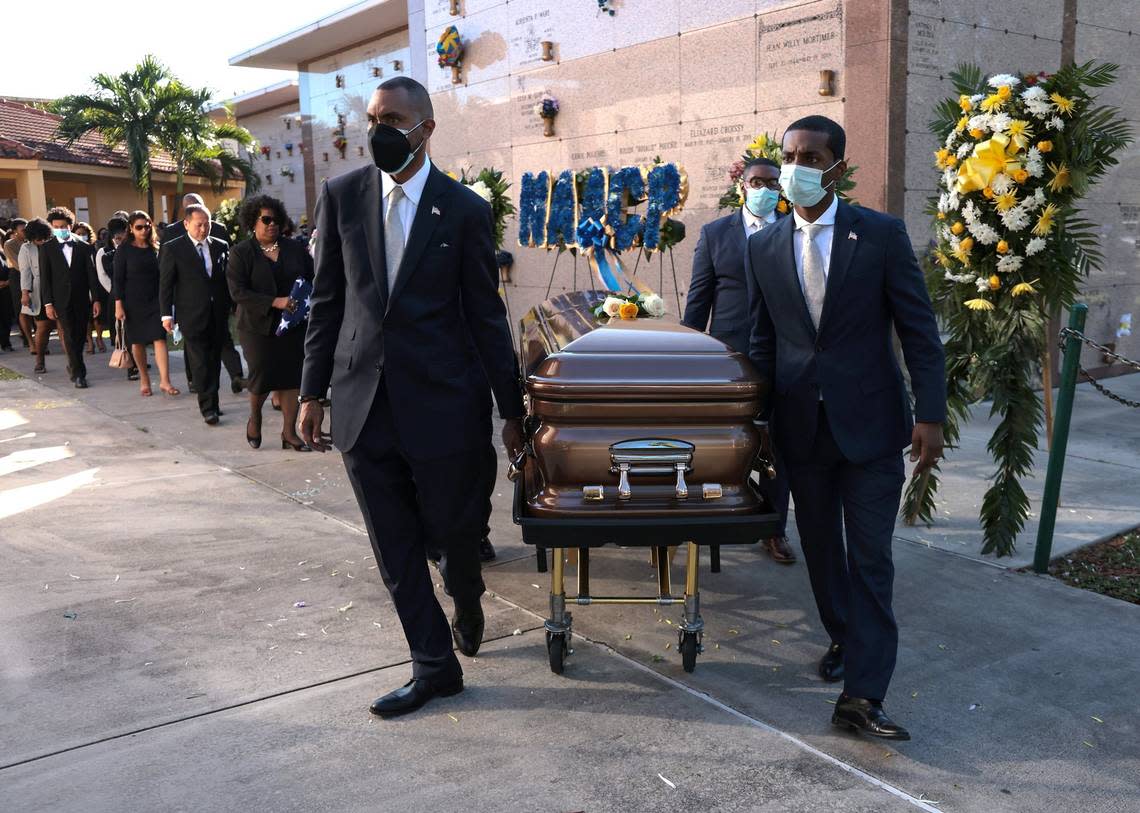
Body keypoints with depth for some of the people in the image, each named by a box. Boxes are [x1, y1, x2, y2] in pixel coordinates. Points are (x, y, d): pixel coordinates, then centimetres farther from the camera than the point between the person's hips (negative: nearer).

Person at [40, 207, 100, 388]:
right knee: (70, 337, -7)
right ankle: (79, 373, -5)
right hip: (61, 300, -2)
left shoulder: (84, 247, 5)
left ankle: (73, 366, 28)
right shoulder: (47, 248, 3)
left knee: (80, 336, 7)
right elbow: (45, 277, 1)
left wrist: (96, 299, -2)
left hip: (82, 299, 2)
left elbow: (92, 274, 4)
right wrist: (48, 303, -5)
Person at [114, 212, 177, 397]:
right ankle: (144, 380, 19)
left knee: (160, 338, -9)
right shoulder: (124, 249, -2)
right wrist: (118, 305, -10)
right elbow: (118, 278, -4)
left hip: (155, 300, 2)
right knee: (138, 341, 7)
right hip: (133, 302, -2)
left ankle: (164, 381, -12)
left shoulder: (155, 248, 7)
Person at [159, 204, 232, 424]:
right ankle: (208, 408, 1)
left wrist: (231, 308, 10)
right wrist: (167, 314, -4)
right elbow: (166, 284, -1)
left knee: (214, 362, 10)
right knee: (200, 364, -5)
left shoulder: (221, 246, 8)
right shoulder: (172, 249, -1)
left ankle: (212, 403, 20)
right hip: (193, 315, -3)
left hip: (219, 315, 4)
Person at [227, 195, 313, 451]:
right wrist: (274, 302, -21)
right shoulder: (241, 252, -2)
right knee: (262, 375, -3)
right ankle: (254, 419, 27)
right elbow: (238, 291, -11)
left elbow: (312, 279, 11)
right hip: (258, 325, -3)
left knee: (292, 376, 0)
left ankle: (289, 431, 9)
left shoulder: (294, 249, 8)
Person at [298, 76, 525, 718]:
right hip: (365, 401, 3)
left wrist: (511, 408, 1)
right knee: (396, 548, 9)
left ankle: (467, 605, 44)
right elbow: (328, 300, 8)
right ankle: (434, 666, 25)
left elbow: (486, 314, 0)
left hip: (443, 401, -3)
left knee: (455, 531, 9)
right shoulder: (342, 196, 5)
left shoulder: (464, 209, -3)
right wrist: (314, 391, 6)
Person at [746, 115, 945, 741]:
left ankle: (861, 694, 1)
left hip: (870, 423, -3)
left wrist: (929, 415, -10)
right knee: (820, 548, 16)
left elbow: (919, 330, -4)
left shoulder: (882, 234, -5)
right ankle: (844, 640, 37)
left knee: (870, 558, -3)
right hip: (801, 425, 4)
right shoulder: (763, 247, 4)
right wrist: (759, 419, 10)